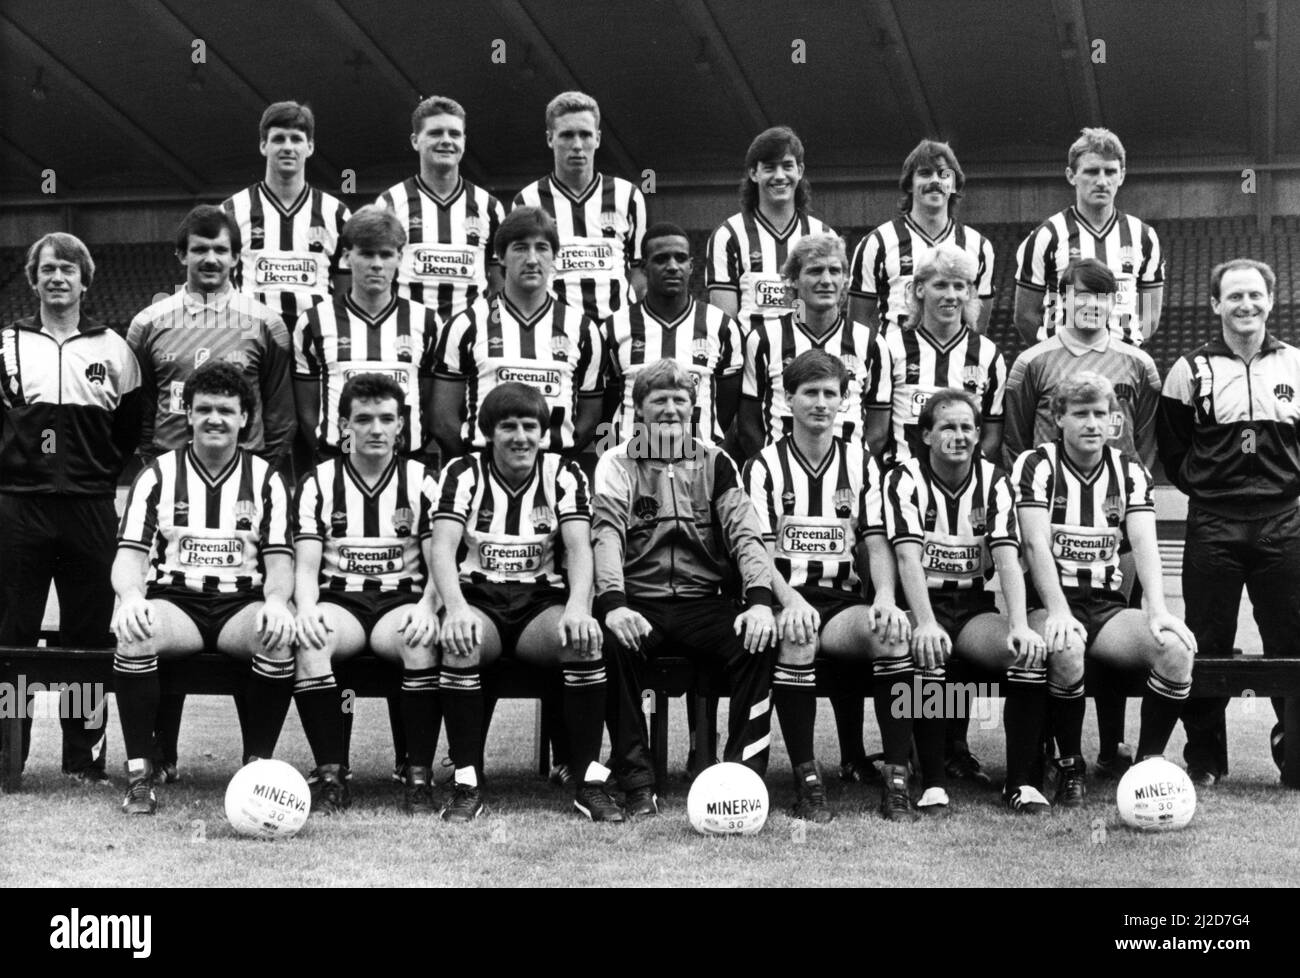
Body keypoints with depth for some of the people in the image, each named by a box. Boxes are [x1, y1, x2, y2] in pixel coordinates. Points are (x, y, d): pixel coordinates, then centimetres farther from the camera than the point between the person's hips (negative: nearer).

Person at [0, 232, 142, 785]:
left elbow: (133, 432, 12)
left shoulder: (113, 350, 9)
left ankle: (86, 760, 11)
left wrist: (113, 486, 5)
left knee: (89, 636, 3)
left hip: (92, 509, 0)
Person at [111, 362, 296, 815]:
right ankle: (139, 774, -25)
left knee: (280, 636, -34)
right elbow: (130, 554, -2)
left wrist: (276, 601, -22)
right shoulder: (157, 476, 8)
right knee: (133, 635, -34)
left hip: (243, 604, 0)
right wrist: (131, 598, -26)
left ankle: (257, 767, -19)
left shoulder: (265, 478, 10)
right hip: (174, 600, 0)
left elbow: (279, 558, 2)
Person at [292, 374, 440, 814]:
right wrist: (307, 608, -23)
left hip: (402, 600, 0)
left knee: (422, 639, -36)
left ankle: (419, 775, -26)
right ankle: (330, 774, -27)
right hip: (339, 600, 0)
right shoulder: (318, 482, 9)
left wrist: (427, 607, -22)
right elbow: (306, 564, 0)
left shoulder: (422, 480, 9)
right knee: (308, 639, -34)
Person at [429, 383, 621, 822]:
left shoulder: (564, 474, 3)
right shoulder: (463, 473, 0)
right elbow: (443, 546, -13)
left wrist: (578, 607, -30)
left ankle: (590, 781, -22)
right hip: (479, 597, -1)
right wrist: (456, 609, -33)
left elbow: (579, 547, -10)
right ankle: (466, 784, -25)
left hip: (543, 600, 1)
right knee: (458, 641, -35)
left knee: (585, 638, -32)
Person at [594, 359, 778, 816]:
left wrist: (760, 601, -19)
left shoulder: (715, 462, 11)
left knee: (759, 643, -27)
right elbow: (606, 534, -10)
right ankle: (637, 781, -23)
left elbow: (745, 533, -1)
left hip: (704, 602, 2)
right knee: (613, 643, -34)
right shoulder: (617, 463, 6)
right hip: (640, 602, -2)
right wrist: (613, 603, -29)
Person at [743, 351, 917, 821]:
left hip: (845, 602, 2)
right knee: (796, 639, -37)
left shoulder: (861, 463, 15)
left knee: (894, 632, -31)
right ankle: (806, 779, -26)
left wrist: (884, 596, -13)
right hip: (788, 601, -2)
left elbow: (876, 544, 8)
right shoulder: (764, 466, 6)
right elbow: (760, 551, -4)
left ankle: (897, 777, -24)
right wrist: (790, 600, -23)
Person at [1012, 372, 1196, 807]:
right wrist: (1058, 612, -29)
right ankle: (1070, 766, -15)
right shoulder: (1037, 465, -2)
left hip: (1109, 605, 4)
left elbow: (1144, 542, -5)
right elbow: (1036, 543, -14)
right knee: (1065, 650, -38)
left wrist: (1158, 611, -21)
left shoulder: (1130, 471, 9)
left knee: (1176, 649, -25)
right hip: (1051, 603, -4)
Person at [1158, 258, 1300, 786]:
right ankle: (1204, 757, 12)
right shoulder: (1190, 370, 3)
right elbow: (1171, 449, 8)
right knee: (1207, 646, 1)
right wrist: (1207, 487, 4)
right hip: (1212, 525, -1)